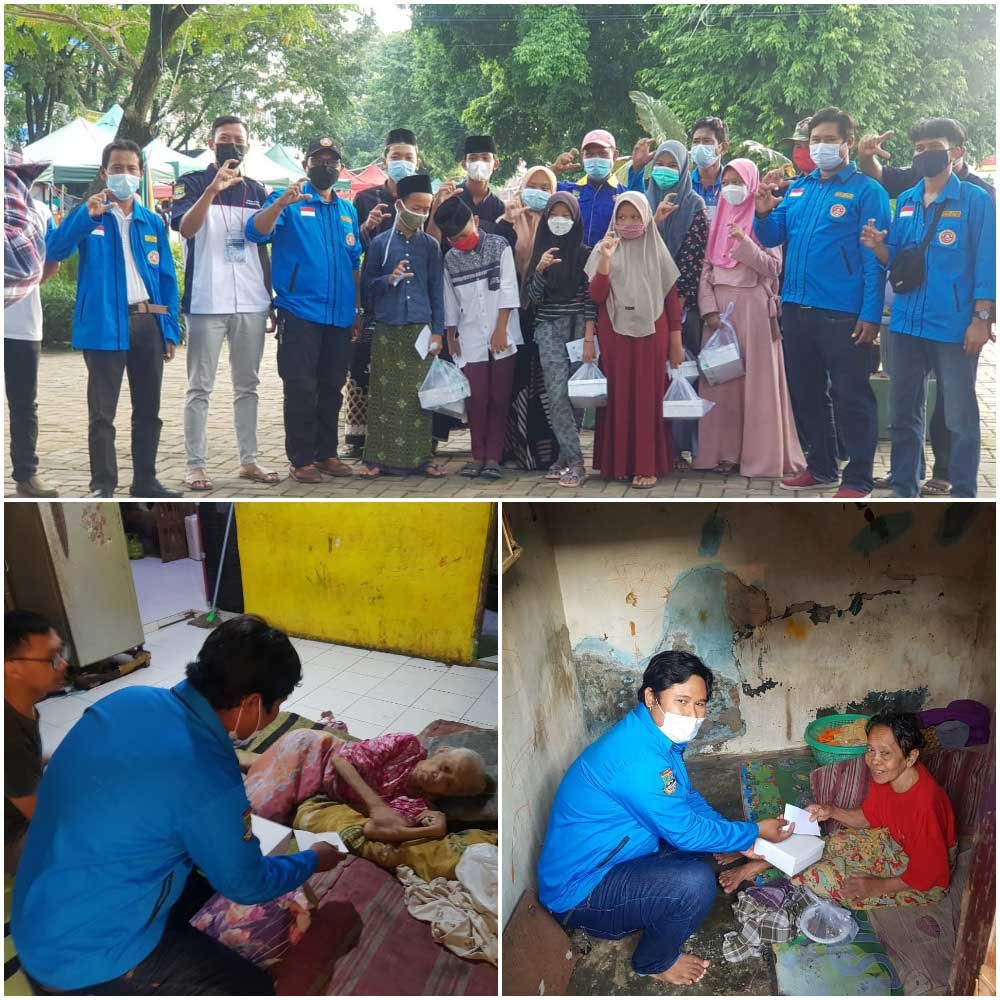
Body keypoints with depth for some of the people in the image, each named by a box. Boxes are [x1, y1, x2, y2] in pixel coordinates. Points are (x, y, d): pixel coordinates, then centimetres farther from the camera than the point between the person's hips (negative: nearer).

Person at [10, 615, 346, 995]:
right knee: (253, 988, -6)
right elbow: (247, 885, -11)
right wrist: (312, 861, 6)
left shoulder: (130, 698, -8)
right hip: (84, 956, -8)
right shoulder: (210, 783, -30)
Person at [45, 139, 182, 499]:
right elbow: (54, 250, -12)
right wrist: (88, 216, -24)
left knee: (148, 410, 10)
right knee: (102, 412, 1)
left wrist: (171, 329, 4)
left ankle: (145, 481, 21)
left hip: (149, 323, 4)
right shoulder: (88, 214, 3)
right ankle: (103, 485, 9)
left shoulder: (153, 222, 13)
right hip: (104, 324, -3)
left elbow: (167, 278, 11)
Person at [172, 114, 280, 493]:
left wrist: (270, 298, 13)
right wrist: (213, 188, -26)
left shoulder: (256, 191, 16)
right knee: (200, 388, -1)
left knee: (247, 386, 9)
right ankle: (195, 465, 2)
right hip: (206, 303, -4)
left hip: (252, 304, 4)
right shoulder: (192, 184, 4)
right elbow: (185, 228, -15)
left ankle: (249, 460, 16)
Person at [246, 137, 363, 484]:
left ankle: (326, 453, 22)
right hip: (300, 313, -5)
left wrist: (359, 311, 14)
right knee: (301, 389, -2)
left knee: (332, 389, 11)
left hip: (341, 317, 5)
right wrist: (282, 202, -32)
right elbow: (255, 232, -15)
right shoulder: (288, 201, 0)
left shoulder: (348, 210, 15)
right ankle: (300, 460, 7)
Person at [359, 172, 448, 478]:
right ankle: (379, 457, 6)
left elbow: (437, 290, 8)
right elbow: (366, 285, 8)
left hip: (421, 329, 1)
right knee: (384, 395, 0)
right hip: (387, 329, -1)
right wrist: (389, 279, -12)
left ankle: (420, 457, 9)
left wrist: (438, 331, 2)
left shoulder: (430, 245, 7)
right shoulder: (380, 242, 4)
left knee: (419, 395, 2)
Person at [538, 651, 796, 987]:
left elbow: (689, 799, 12)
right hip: (577, 893, -10)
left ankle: (640, 917, 20)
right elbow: (687, 832, -21)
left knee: (707, 836, 13)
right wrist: (754, 832, -8)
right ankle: (654, 962, 4)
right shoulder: (637, 758, -31)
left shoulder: (658, 736, 0)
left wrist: (741, 840, 1)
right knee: (696, 882, -24)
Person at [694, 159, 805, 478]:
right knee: (722, 379, 2)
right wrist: (709, 308, -3)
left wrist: (744, 243, -18)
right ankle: (725, 451, 8)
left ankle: (759, 454, 2)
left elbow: (773, 267, -5)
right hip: (720, 309, 4)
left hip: (753, 308, -4)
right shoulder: (718, 221, 14)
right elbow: (706, 268, 9)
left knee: (755, 379, -3)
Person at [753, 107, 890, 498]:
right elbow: (772, 237, 15)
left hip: (843, 314, -6)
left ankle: (858, 480, 10)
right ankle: (821, 468, 29)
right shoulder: (798, 189, 14)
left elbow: (874, 257, -8)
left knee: (851, 398, -1)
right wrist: (764, 214, -6)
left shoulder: (866, 191, -3)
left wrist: (871, 314, -15)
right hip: (796, 308, 6)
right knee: (806, 393, 14)